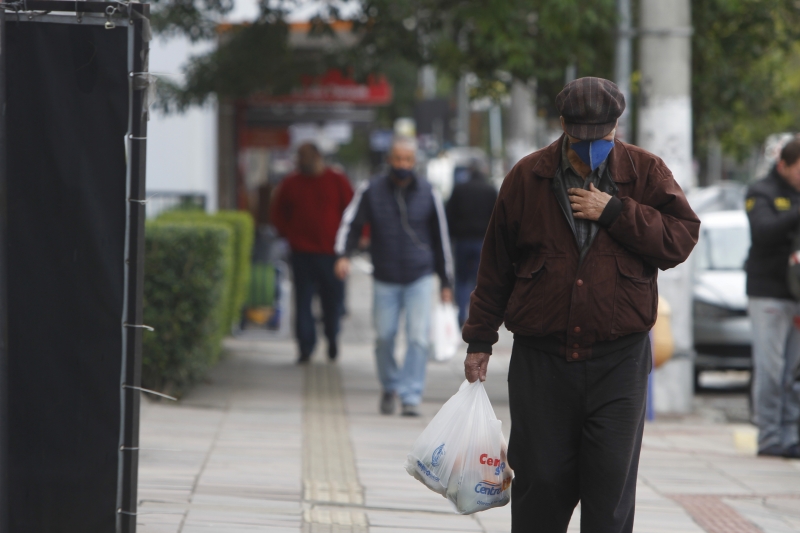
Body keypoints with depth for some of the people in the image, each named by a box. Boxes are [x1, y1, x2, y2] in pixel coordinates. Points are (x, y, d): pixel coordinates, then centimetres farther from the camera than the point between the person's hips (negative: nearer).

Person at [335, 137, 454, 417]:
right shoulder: (370, 191, -1)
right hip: (385, 279, 0)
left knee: (419, 338, -11)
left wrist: (446, 282, 10)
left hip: (420, 278, 0)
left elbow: (441, 237, 9)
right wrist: (343, 255, -20)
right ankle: (390, 387, 29)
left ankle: (411, 396, -7)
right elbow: (351, 223, 0)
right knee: (384, 337, 6)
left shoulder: (428, 194, 2)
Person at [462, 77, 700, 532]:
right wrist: (480, 339, 11)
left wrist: (616, 213, -15)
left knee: (612, 483, -3)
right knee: (540, 479, 2)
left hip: (620, 360, -1)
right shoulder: (527, 178, 3)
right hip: (540, 361, 1)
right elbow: (496, 267, 9)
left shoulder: (645, 172, 2)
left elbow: (683, 238, -8)